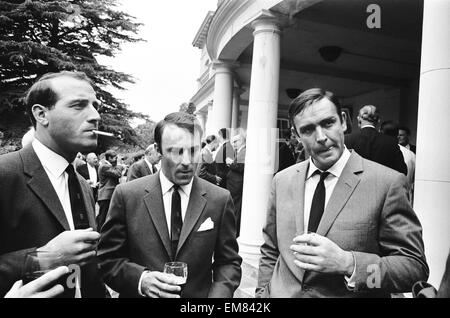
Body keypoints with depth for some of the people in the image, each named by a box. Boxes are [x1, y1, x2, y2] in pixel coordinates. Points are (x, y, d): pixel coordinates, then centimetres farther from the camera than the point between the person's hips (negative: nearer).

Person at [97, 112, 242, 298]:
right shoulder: (126, 195, -12)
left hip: (199, 294, 1)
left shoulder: (220, 199, -10)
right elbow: (106, 259, -7)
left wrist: (218, 293, -20)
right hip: (141, 293, 0)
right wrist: (140, 279, -22)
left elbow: (229, 262, -3)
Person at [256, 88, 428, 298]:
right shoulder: (282, 181, -3)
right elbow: (270, 254, 4)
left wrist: (347, 263, -27)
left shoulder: (387, 183, -16)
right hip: (281, 292, 4)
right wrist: (263, 293, -3)